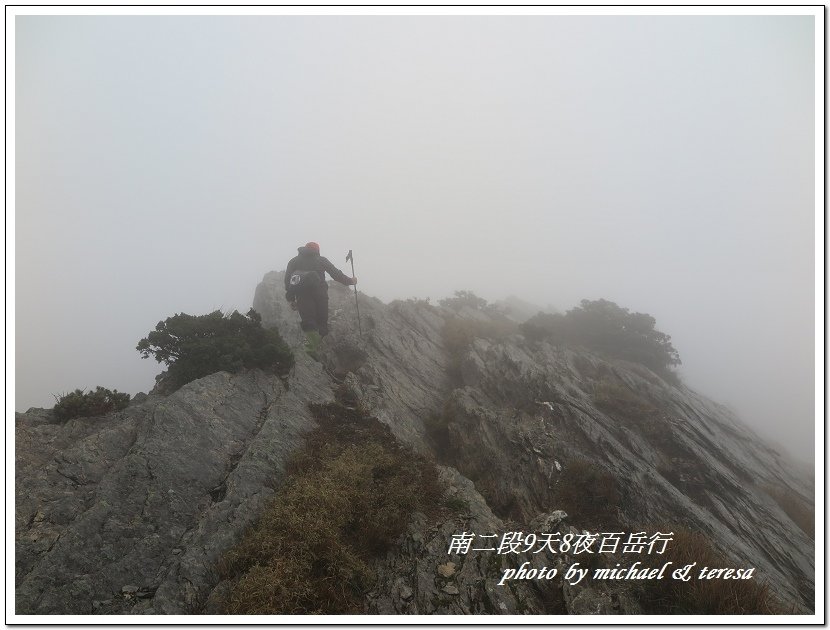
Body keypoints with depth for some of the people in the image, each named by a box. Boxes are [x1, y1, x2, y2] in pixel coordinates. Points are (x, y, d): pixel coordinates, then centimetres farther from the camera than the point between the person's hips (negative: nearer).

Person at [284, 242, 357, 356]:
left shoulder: (294, 261, 21)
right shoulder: (321, 260, 19)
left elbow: (288, 280, 11)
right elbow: (336, 274, 13)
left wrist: (291, 299, 11)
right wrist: (350, 281, 26)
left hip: (302, 295, 0)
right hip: (320, 294, 0)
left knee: (308, 321, -7)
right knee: (322, 322, 7)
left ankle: (312, 347, -29)